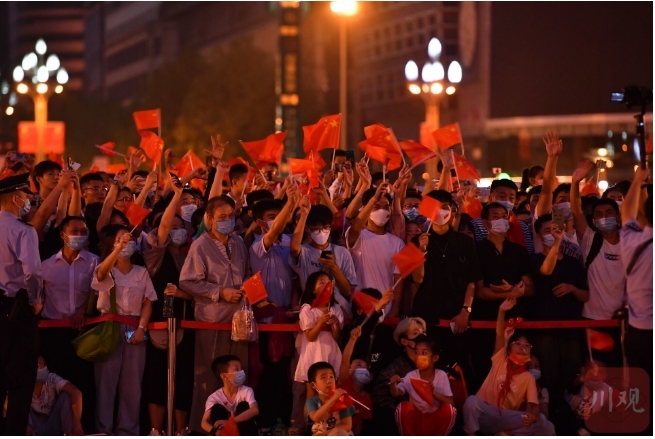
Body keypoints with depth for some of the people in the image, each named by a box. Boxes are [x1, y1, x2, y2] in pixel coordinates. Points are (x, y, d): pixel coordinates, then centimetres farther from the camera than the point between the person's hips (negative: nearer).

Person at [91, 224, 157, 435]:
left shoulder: (141, 272, 13)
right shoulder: (107, 271, 3)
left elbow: (148, 303, 8)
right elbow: (102, 272, -22)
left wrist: (141, 327, -8)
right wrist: (119, 247, -37)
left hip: (134, 329, 3)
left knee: (132, 380, 1)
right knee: (106, 378, -6)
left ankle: (128, 429, 5)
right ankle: (103, 429, -5)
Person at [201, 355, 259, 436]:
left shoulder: (246, 391, -14)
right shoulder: (214, 397, -13)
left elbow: (255, 410, -33)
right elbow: (204, 422, -21)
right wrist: (215, 431, -47)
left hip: (245, 434, 0)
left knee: (243, 406, -22)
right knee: (216, 409, -21)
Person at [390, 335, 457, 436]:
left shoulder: (441, 376, -9)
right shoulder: (411, 376, -8)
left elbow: (450, 402, -14)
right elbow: (396, 393, -19)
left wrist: (434, 393, -31)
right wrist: (393, 384, -41)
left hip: (435, 422, 0)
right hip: (416, 421, 0)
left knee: (449, 409, -28)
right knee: (404, 406, -29)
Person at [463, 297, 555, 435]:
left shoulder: (528, 378, 4)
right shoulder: (500, 360, 4)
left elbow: (533, 404, -8)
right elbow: (500, 335, -9)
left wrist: (532, 414, -33)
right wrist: (502, 311, -24)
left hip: (506, 419, 1)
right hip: (485, 416, -1)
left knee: (542, 422, -22)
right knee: (472, 400, -37)